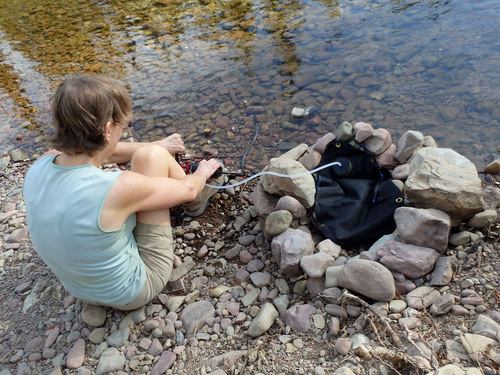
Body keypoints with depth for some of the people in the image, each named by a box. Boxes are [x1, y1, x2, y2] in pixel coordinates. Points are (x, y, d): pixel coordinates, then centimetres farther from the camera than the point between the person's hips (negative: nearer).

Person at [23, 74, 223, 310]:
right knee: (150, 156, -11)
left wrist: (156, 146, 11)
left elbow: (99, 152, 3)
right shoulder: (118, 188, -35)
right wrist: (202, 172, 6)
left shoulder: (39, 167, -16)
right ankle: (197, 202, 17)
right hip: (131, 294, -6)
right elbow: (187, 190, -16)